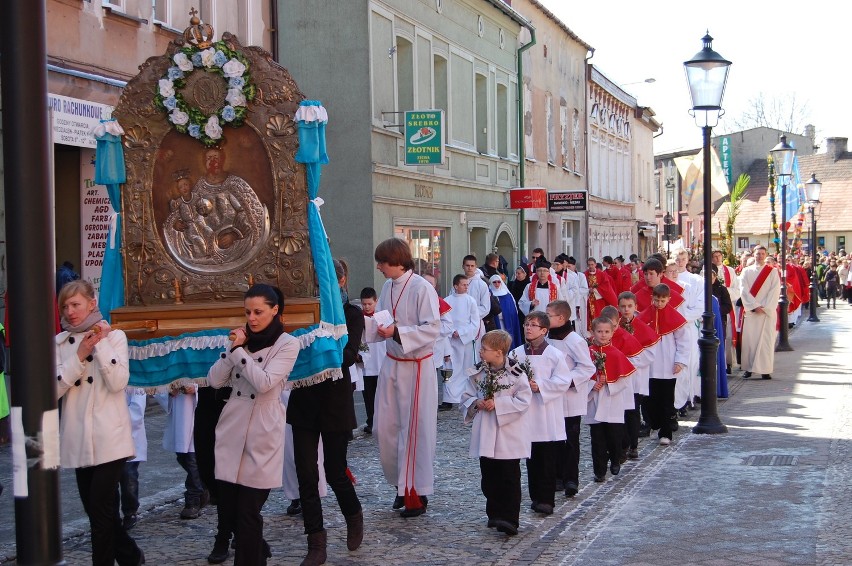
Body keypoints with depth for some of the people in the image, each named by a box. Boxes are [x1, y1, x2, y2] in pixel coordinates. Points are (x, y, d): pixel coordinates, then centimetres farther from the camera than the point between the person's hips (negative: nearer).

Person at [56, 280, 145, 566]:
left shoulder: (114, 336, -1)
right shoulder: (60, 343, 7)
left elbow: (118, 382, -14)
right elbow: (53, 389, -5)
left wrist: (101, 342, -14)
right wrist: (79, 355, -14)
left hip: (109, 438, -4)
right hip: (78, 440, 4)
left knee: (101, 509, -8)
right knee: (96, 508, 12)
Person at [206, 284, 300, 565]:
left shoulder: (287, 344, -5)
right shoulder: (242, 338, 11)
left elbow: (264, 383, -18)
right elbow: (214, 381, 5)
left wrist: (240, 350, -13)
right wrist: (233, 348, -5)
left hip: (262, 433, -5)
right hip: (231, 428, 5)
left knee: (248, 510, -5)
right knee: (227, 506, 8)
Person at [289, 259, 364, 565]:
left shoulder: (352, 314, -2)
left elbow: (348, 355, -16)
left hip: (335, 401, -3)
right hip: (304, 399, 3)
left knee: (334, 471, 3)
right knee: (306, 474, 0)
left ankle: (354, 516, 34)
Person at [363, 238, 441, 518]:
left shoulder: (422, 288, -17)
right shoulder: (387, 287, 6)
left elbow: (432, 328, -20)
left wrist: (397, 333, -25)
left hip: (416, 367, -7)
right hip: (391, 365, 7)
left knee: (414, 430, 1)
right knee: (385, 427, 10)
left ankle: (416, 492, 13)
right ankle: (401, 485, 27)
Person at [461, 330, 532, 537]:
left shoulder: (516, 374, -10)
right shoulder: (476, 373, 4)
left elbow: (523, 401, -12)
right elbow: (466, 397, 10)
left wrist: (498, 403, -19)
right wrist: (476, 403, -11)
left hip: (509, 436, -5)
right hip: (485, 435, 5)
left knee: (509, 478, -3)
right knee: (489, 478, 12)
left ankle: (509, 519, -4)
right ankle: (495, 514, 25)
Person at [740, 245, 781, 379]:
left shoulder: (773, 272, 6)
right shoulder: (746, 271, 8)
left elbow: (775, 291, -2)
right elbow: (744, 291, 0)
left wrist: (764, 307, -11)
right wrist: (755, 306, -11)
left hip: (768, 312, -1)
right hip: (750, 311, 1)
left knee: (766, 340, -4)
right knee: (749, 339, -1)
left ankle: (765, 370, -3)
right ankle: (748, 368, 4)